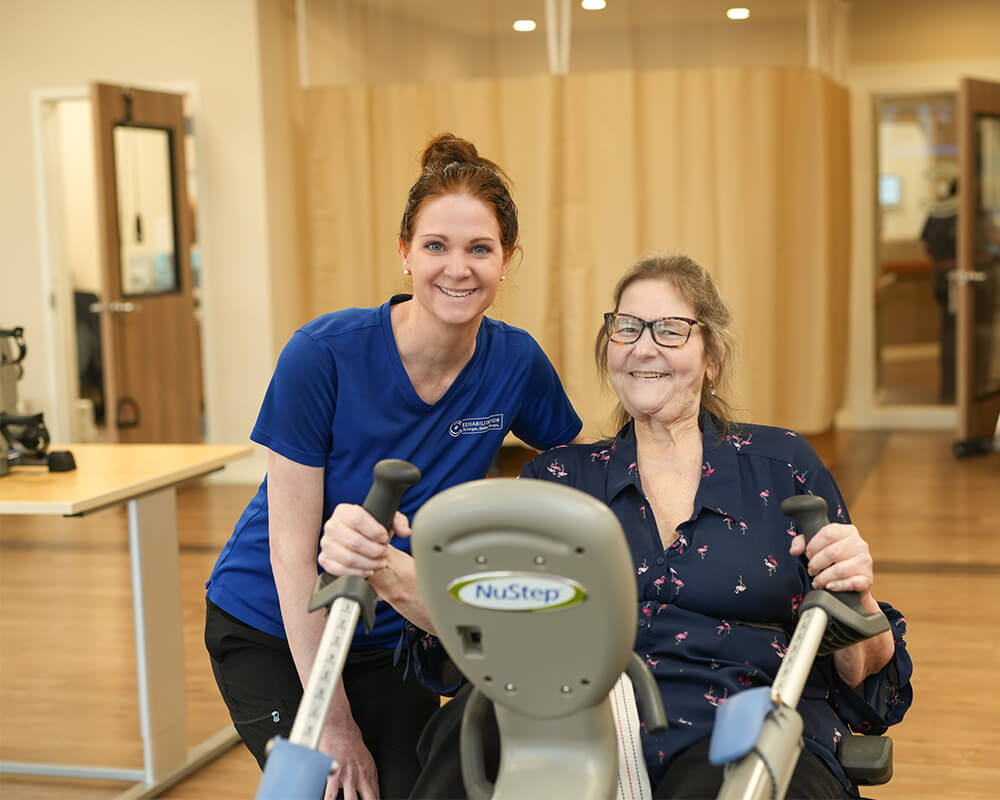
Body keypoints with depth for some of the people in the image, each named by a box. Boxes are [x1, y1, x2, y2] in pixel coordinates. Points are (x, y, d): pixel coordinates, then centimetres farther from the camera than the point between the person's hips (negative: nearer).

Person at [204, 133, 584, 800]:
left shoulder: (516, 364, -12)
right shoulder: (322, 356, -23)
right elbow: (292, 552, -20)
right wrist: (334, 724, -17)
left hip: (395, 637, 3)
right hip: (273, 630, -3)